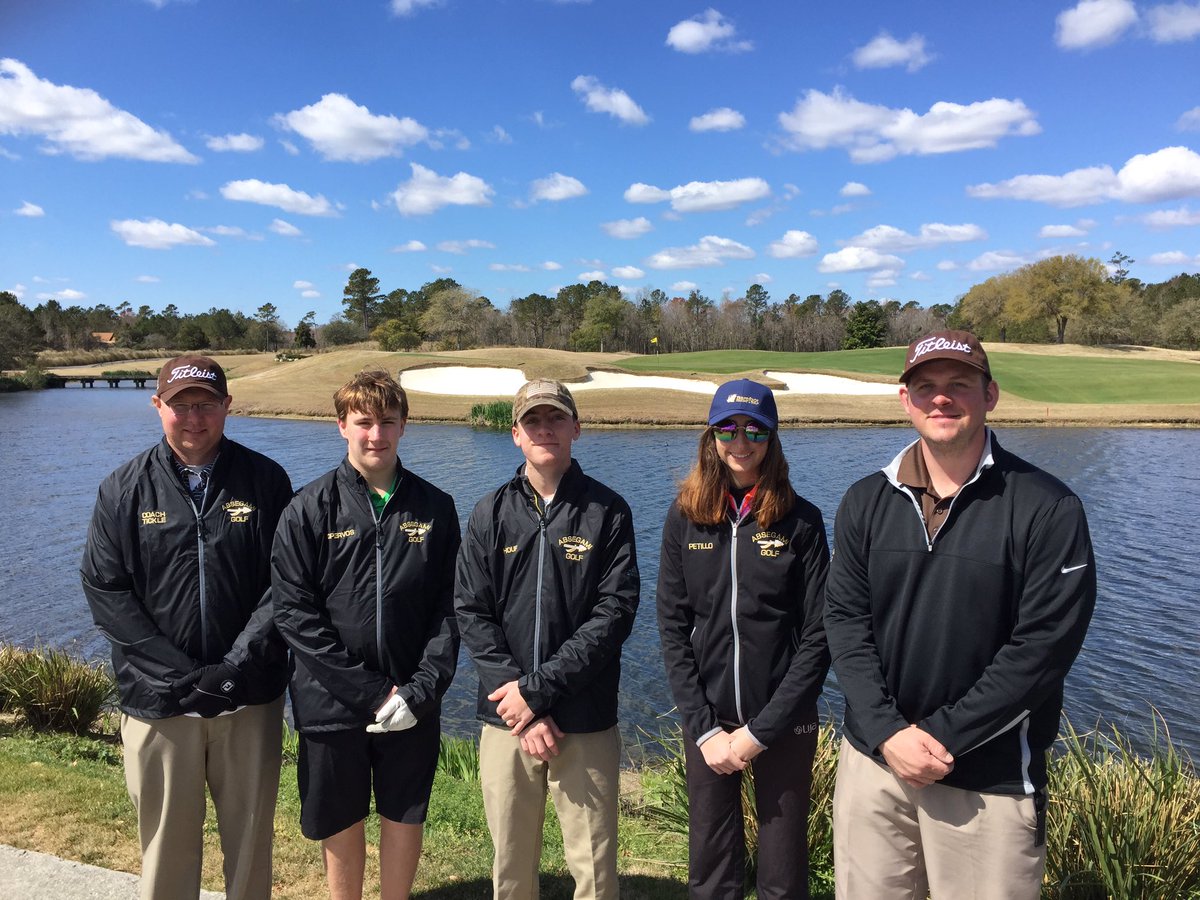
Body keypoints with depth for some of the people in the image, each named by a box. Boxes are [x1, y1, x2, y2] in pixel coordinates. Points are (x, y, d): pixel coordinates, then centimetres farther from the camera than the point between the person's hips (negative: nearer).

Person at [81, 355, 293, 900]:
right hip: (158, 700, 0)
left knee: (250, 833, 13)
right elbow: (104, 590, -3)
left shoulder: (265, 480, -2)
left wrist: (237, 665, -13)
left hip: (250, 695, 0)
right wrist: (179, 672, -11)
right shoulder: (124, 489, 1)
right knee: (168, 834, 13)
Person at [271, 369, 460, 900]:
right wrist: (369, 692, -15)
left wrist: (422, 690, -13)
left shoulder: (435, 508, -1)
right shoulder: (310, 509, -6)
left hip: (412, 703, 1)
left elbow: (448, 610, -1)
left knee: (404, 817, 15)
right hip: (332, 703, -1)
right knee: (341, 824, 15)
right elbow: (294, 613, -11)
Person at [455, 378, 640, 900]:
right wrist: (522, 709, -11)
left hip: (587, 723, -2)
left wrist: (538, 689, -15)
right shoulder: (491, 514, 5)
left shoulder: (607, 511, -2)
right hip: (505, 719, 2)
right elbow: (471, 614, -1)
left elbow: (614, 614, -9)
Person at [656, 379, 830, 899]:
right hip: (707, 722, 2)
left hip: (784, 723, -1)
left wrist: (760, 731, -11)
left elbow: (818, 637, -7)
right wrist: (704, 729, -6)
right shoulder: (684, 518, -1)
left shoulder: (800, 521, -6)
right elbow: (673, 629, 0)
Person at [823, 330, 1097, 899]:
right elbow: (845, 621, -1)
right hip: (874, 759, 3)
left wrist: (943, 736, -14)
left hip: (990, 780, -3)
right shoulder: (867, 501, 3)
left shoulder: (1047, 508, -9)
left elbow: (1042, 647, -12)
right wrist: (888, 731, -11)